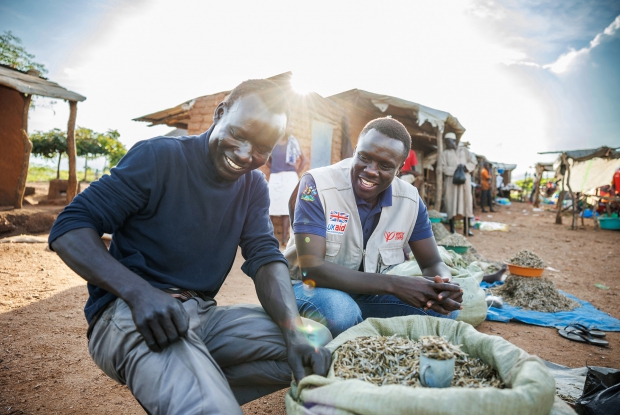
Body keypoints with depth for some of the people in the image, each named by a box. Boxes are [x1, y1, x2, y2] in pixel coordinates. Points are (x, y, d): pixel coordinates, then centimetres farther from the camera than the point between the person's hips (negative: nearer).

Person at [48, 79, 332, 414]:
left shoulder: (254, 186, 7)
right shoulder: (158, 157, -10)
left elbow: (265, 257, -3)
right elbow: (69, 229, -13)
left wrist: (293, 328, -22)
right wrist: (140, 292, -31)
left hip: (202, 314, 7)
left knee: (317, 343, -9)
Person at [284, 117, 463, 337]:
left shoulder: (410, 199, -8)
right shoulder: (317, 184, -23)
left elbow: (433, 263, -1)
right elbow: (311, 267, -30)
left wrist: (444, 287, -28)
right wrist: (394, 284, -35)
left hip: (371, 293, 5)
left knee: (442, 309, -14)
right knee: (339, 313, -37)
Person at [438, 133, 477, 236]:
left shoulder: (463, 150, 17)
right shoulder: (444, 154, 11)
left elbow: (473, 161, 10)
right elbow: (442, 168, -3)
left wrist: (466, 167, -9)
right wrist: (455, 169, -16)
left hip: (465, 179, 2)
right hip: (451, 180, -1)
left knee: (466, 202, 1)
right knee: (451, 204, -6)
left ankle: (466, 229, 7)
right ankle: (452, 229, -2)